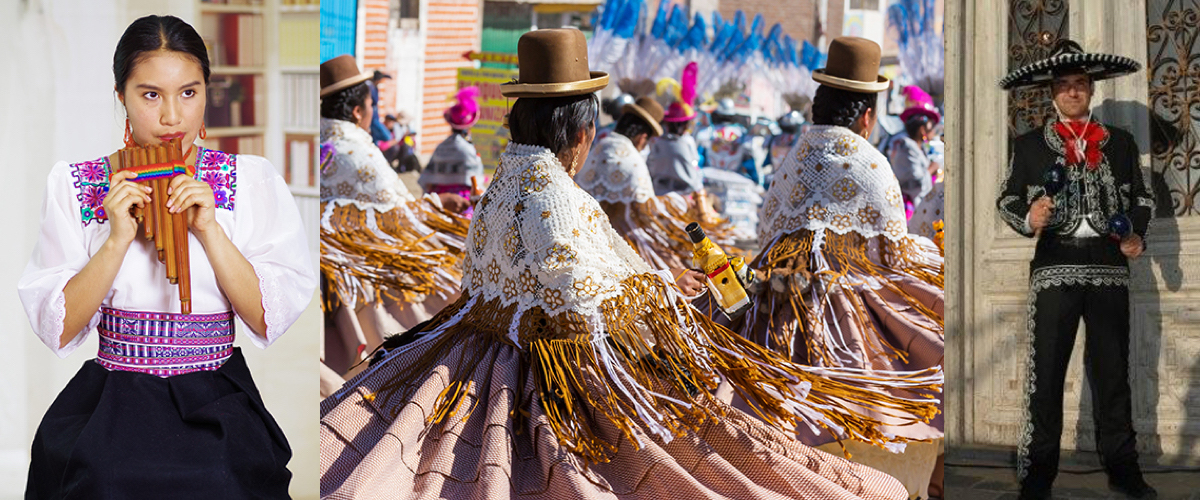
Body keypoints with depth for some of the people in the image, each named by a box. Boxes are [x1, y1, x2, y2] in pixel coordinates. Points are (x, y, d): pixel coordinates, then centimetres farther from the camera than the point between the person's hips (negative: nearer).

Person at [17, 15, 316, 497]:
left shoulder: (251, 181, 5)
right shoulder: (75, 185, 5)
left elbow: (272, 319, -1)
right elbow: (55, 329, 0)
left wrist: (209, 228, -11)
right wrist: (118, 238, -12)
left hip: (218, 403, -1)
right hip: (111, 399, 1)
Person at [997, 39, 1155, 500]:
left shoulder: (1120, 142, 13)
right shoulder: (1030, 145, 8)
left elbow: (1142, 196, 17)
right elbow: (1007, 199, 7)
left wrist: (1136, 235, -1)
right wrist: (1027, 218, -14)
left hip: (1110, 269, 2)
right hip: (1055, 269, -2)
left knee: (1113, 371, 7)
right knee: (1046, 374, -4)